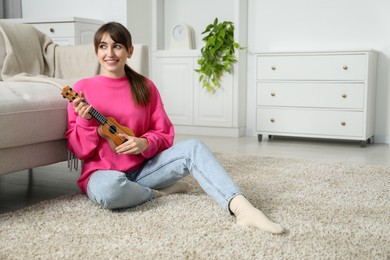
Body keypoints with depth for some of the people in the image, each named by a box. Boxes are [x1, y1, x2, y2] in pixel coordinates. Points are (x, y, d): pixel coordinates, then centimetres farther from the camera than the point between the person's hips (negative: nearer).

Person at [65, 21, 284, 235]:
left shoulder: (145, 87, 3)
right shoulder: (83, 88, -4)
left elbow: (165, 135, 4)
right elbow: (78, 149, -4)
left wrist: (144, 144, -17)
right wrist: (85, 121, -23)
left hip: (142, 168, 3)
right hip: (103, 173, -2)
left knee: (193, 148, -22)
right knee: (110, 188, -41)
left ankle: (241, 208, -40)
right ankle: (159, 191, -9)